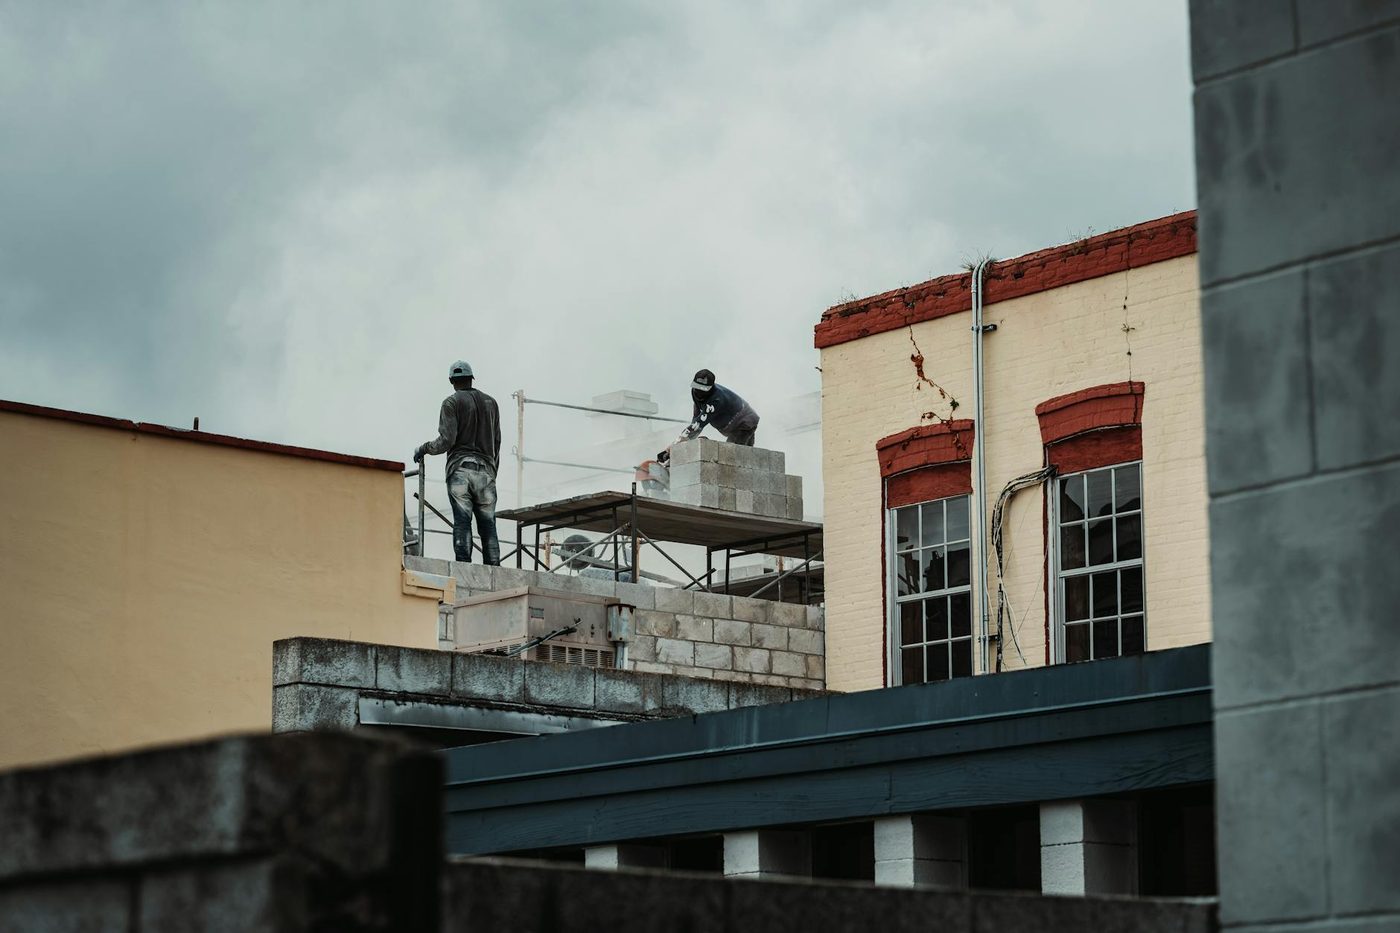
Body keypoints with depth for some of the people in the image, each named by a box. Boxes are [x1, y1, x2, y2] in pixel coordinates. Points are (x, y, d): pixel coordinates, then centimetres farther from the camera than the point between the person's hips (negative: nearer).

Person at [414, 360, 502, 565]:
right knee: (488, 525, 1)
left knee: (462, 521, -10)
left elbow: (447, 440, -8)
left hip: (460, 468, -4)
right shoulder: (490, 402, 19)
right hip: (486, 469, 4)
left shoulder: (452, 402, 2)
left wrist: (424, 448, 9)